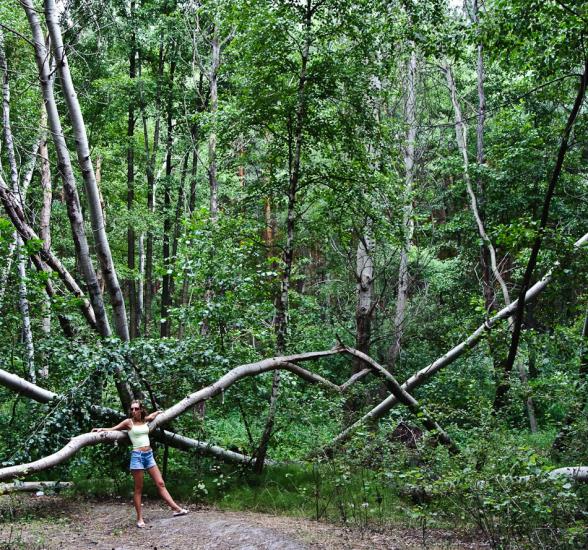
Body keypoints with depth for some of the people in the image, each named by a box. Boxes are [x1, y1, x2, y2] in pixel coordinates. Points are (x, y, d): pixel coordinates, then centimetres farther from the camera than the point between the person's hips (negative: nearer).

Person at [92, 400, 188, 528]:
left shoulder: (145, 420, 10)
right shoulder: (129, 422, -2)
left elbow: (152, 415, 35)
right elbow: (113, 429, -1)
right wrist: (101, 429, -16)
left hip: (149, 455, 5)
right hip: (137, 455, -5)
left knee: (160, 483, 5)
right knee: (139, 489, 0)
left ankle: (176, 509, 6)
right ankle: (139, 518, 5)